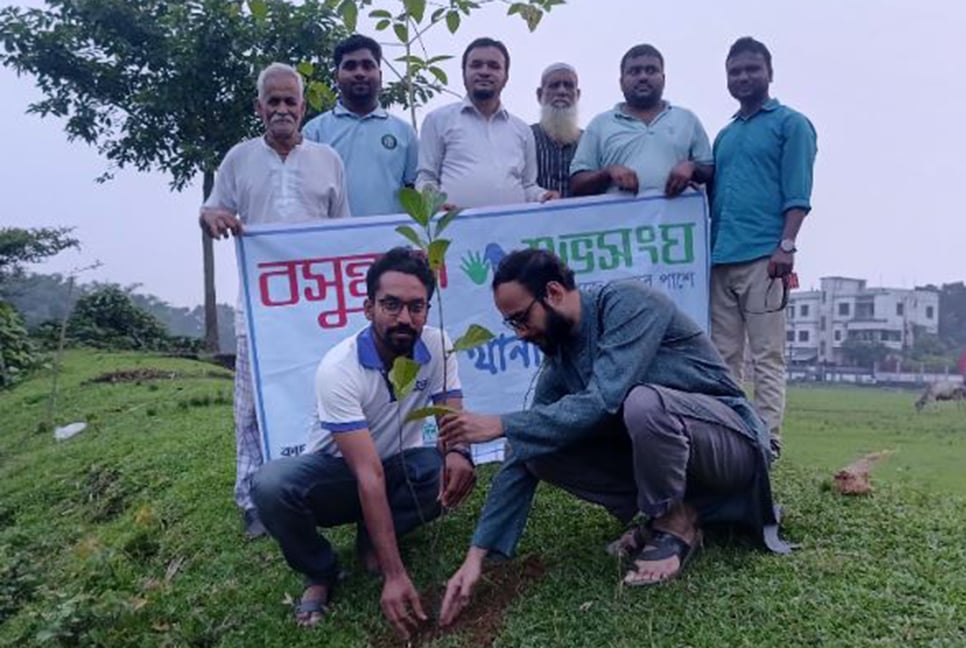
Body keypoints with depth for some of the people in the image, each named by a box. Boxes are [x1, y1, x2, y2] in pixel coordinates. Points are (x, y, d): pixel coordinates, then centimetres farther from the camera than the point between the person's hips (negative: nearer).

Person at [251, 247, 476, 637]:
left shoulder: (437, 346, -16)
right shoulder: (338, 368, -30)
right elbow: (369, 475, -36)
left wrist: (458, 452, -42)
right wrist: (394, 575, -40)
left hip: (398, 466, 3)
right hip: (338, 472, -3)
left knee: (452, 471, -29)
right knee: (270, 486, -33)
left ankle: (371, 537, -2)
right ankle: (320, 573, -3)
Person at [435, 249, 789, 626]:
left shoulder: (627, 303, -21)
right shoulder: (558, 360, -1)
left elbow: (601, 402, -34)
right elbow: (521, 459, -3)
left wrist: (501, 425, -27)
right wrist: (477, 555, -9)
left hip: (732, 441, -6)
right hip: (663, 454, 7)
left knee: (642, 402, -38)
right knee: (539, 448, -10)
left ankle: (677, 526, -10)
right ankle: (671, 509, 1)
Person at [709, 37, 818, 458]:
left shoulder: (790, 124, 7)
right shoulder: (724, 136, 24)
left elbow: (797, 193, -4)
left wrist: (786, 245, -16)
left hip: (762, 258, -6)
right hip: (720, 259, 6)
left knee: (767, 356, -6)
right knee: (722, 356, 5)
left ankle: (767, 440, -4)